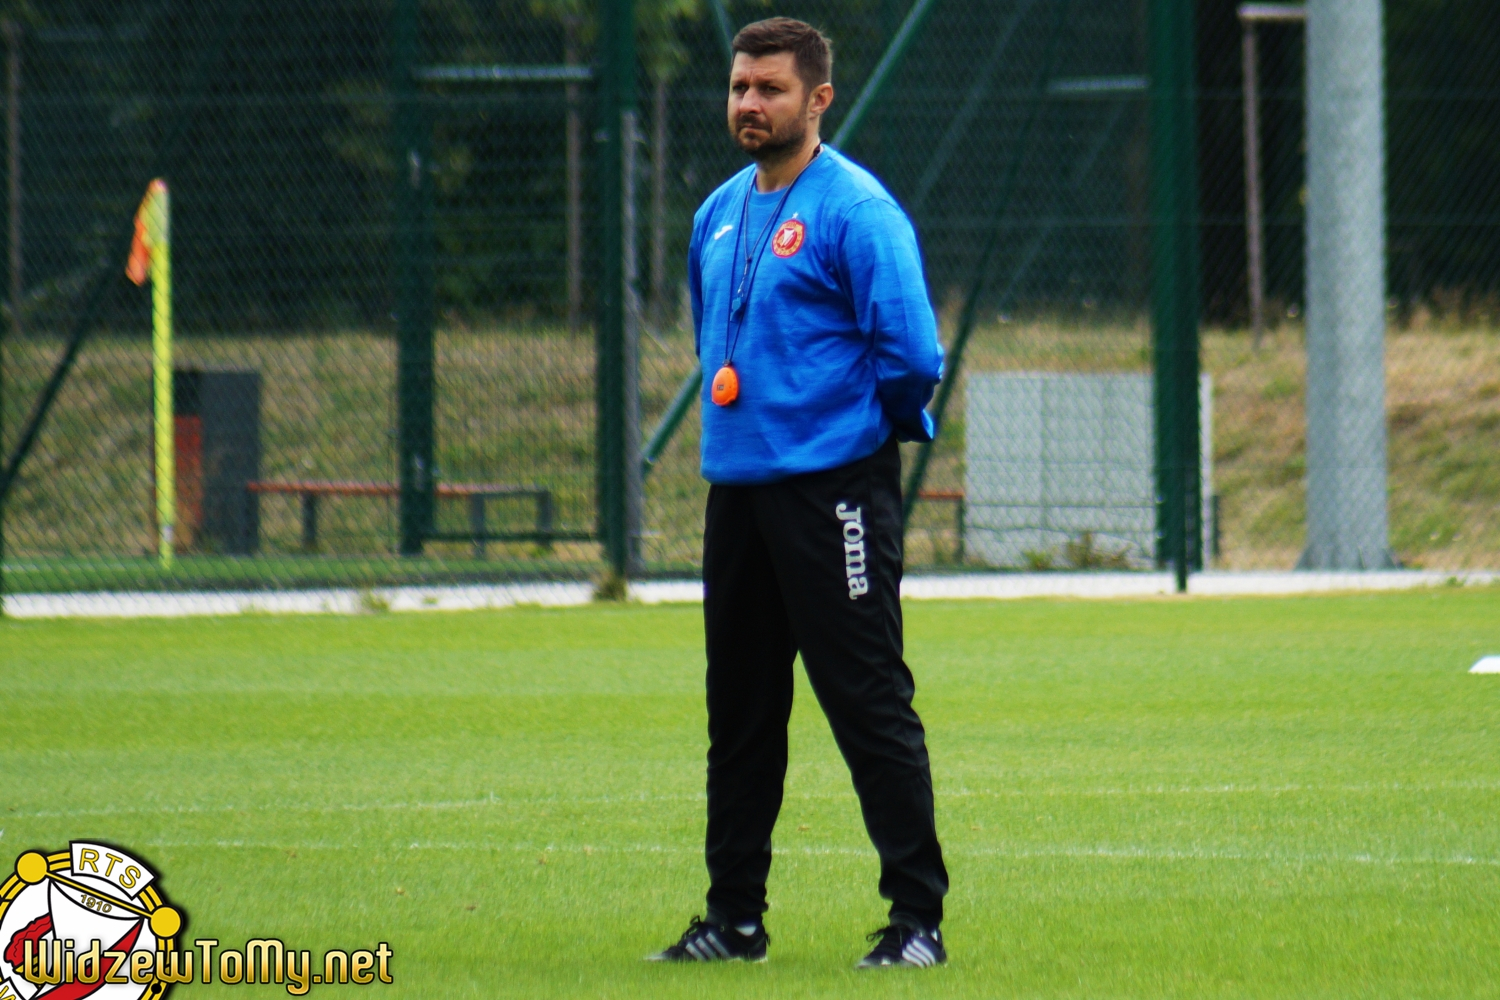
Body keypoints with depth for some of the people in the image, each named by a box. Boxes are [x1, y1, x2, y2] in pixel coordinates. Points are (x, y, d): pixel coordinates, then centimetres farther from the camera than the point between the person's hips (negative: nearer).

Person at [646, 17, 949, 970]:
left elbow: (912, 355, -15)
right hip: (737, 487, 8)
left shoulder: (856, 211, -10)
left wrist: (861, 428, -2)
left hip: (833, 487, -8)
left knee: (870, 703, -8)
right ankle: (734, 918, 19)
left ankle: (918, 919, -6)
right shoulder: (719, 215, 15)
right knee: (739, 711, 12)